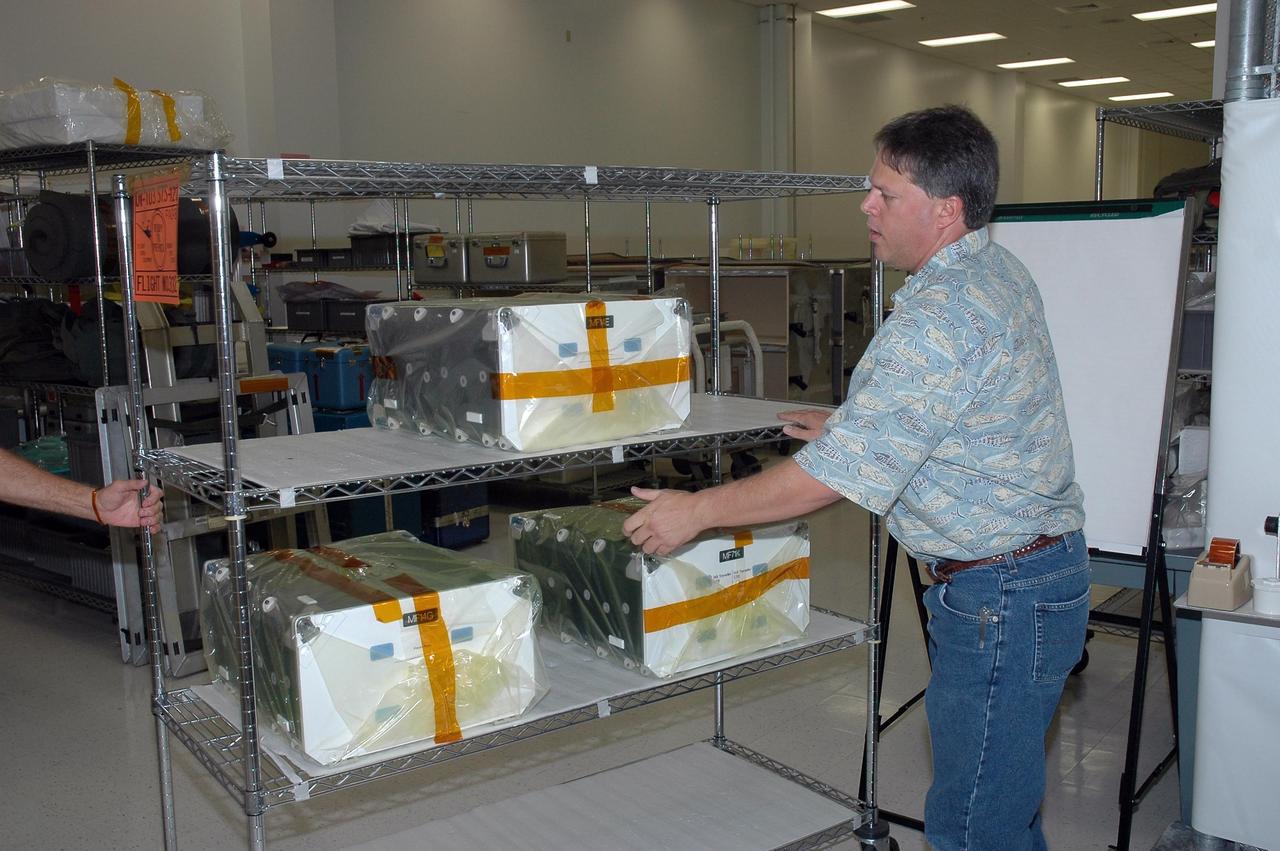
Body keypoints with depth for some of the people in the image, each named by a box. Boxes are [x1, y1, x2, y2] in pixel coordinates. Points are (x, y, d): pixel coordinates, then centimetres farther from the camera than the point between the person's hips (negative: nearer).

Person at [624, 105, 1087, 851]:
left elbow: (837, 477, -24)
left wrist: (696, 512, -15)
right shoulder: (999, 271, 8)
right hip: (1042, 567, 11)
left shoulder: (942, 317, -25)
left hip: (1000, 598, -11)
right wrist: (852, 422, 21)